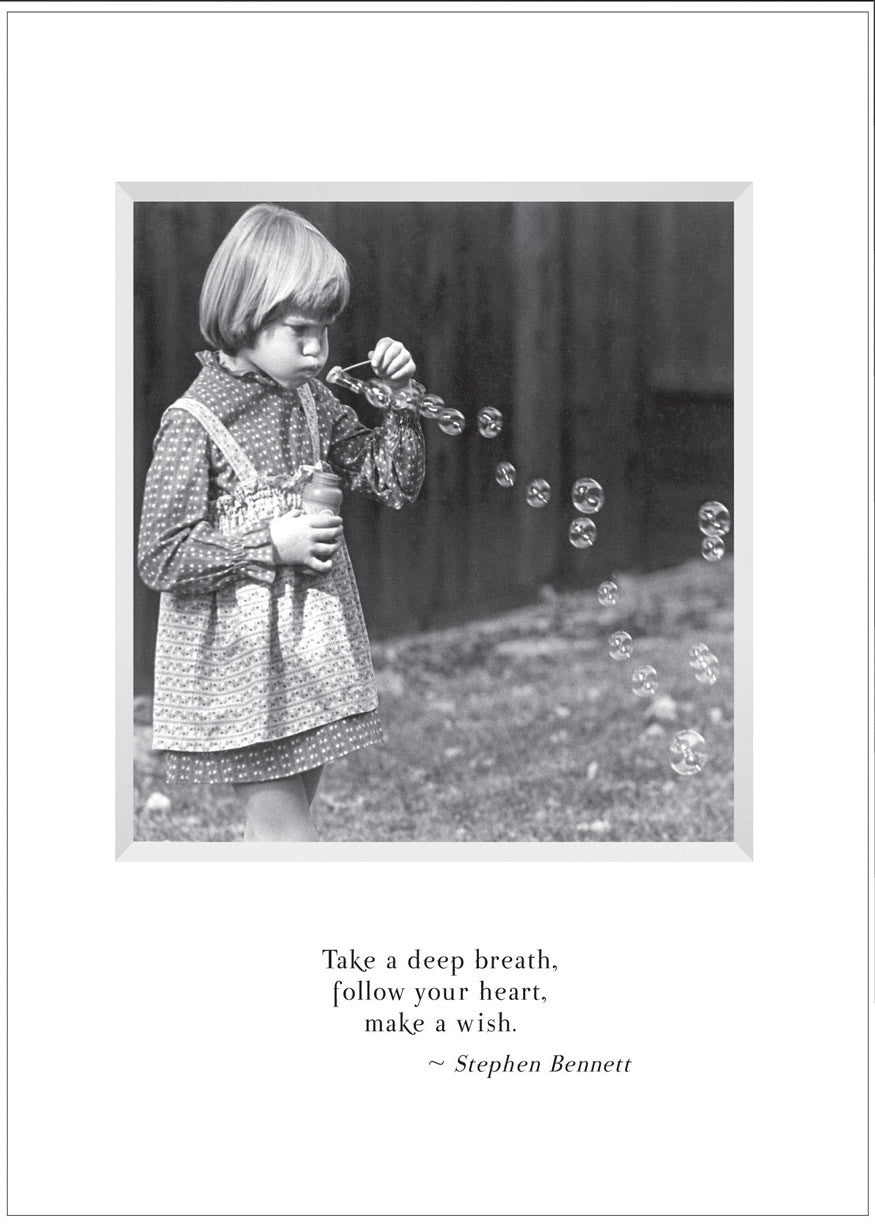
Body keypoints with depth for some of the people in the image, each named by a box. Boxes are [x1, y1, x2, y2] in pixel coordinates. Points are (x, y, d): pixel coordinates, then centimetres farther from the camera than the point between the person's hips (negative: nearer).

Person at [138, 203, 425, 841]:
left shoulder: (311, 401, 5)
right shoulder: (194, 423, -15)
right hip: (241, 662, -7)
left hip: (312, 651, 7)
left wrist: (403, 400, -3)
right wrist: (269, 544, -21)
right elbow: (160, 557, -16)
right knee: (287, 833, -3)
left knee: (277, 824, 15)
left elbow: (394, 483, 11)